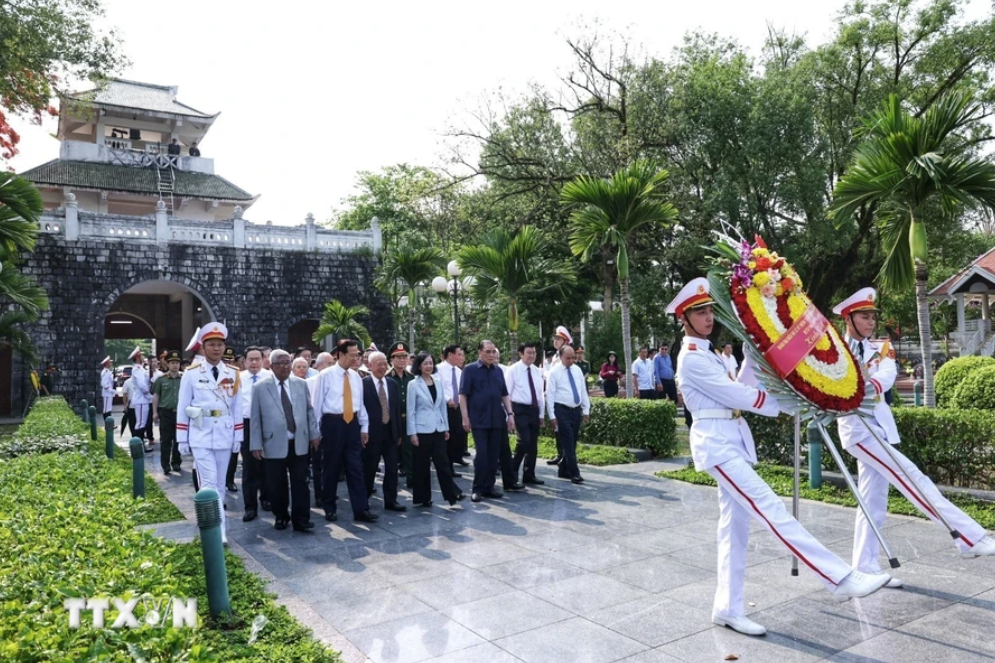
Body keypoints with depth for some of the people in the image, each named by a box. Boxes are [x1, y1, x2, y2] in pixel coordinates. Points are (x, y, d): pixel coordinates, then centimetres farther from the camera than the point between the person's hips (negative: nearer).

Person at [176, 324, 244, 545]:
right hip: (201, 436, -3)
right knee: (209, 483, -8)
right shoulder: (191, 374, -3)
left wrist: (238, 437, 4)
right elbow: (182, 408, 0)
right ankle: (218, 530, -6)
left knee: (219, 483, 12)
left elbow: (237, 408, 6)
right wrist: (182, 439, 0)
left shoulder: (233, 374, 3)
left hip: (225, 436, 3)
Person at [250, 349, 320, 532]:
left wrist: (314, 433, 7)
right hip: (274, 445, -2)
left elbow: (309, 410, 11)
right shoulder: (260, 387, -2)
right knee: (277, 485, 9)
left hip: (299, 443, 2)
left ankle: (301, 520, 11)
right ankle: (281, 517, 28)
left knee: (300, 483, 4)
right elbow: (255, 418, -2)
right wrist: (256, 444, -5)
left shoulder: (301, 384, 7)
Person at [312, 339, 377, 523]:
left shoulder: (356, 376, 7)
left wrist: (364, 427, 10)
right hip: (333, 423, -4)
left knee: (356, 468, 4)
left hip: (352, 423, 4)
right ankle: (329, 508, 22)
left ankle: (361, 509, 7)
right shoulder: (326, 375, -7)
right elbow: (317, 403, -4)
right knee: (330, 467, 8)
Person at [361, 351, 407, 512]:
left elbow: (397, 408, 11)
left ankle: (390, 501, 17)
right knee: (369, 469, 6)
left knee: (392, 468, 7)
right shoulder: (363, 383, -9)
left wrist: (399, 432, 10)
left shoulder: (392, 383, 10)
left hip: (391, 432, 5)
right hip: (372, 433, -5)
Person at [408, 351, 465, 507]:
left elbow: (443, 406, 12)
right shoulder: (413, 384, -6)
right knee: (423, 465, 4)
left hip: (438, 429, 4)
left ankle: (452, 494, 5)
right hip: (422, 430, -4)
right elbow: (410, 410, -7)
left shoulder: (438, 383, 8)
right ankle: (423, 498, 15)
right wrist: (412, 433, -11)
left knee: (443, 462, 2)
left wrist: (446, 428, 10)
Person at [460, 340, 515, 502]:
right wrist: (465, 417, -11)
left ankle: (489, 487, 19)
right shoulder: (470, 370, -4)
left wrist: (510, 414, 6)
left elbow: (505, 394, 14)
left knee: (493, 455, 8)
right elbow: (463, 395, -6)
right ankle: (477, 489, 6)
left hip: (497, 419, 5)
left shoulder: (498, 371, 10)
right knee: (481, 454, -6)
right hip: (479, 420, -5)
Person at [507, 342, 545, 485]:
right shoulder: (513, 370, -6)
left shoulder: (537, 371, 11)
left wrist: (541, 414, 13)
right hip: (520, 409, -6)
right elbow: (507, 393, -7)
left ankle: (529, 475, 17)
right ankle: (513, 470, 3)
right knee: (524, 440, -16)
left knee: (533, 444, 8)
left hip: (534, 410, 6)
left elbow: (540, 394, 16)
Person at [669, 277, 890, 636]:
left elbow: (736, 389, 13)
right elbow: (734, 395, -13)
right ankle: (841, 578, -15)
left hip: (732, 439, 10)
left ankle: (728, 608, 15)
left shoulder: (705, 353, 18)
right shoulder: (691, 358, -11)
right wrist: (782, 404, -4)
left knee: (734, 524, 9)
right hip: (716, 441, -10)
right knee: (771, 509, -13)